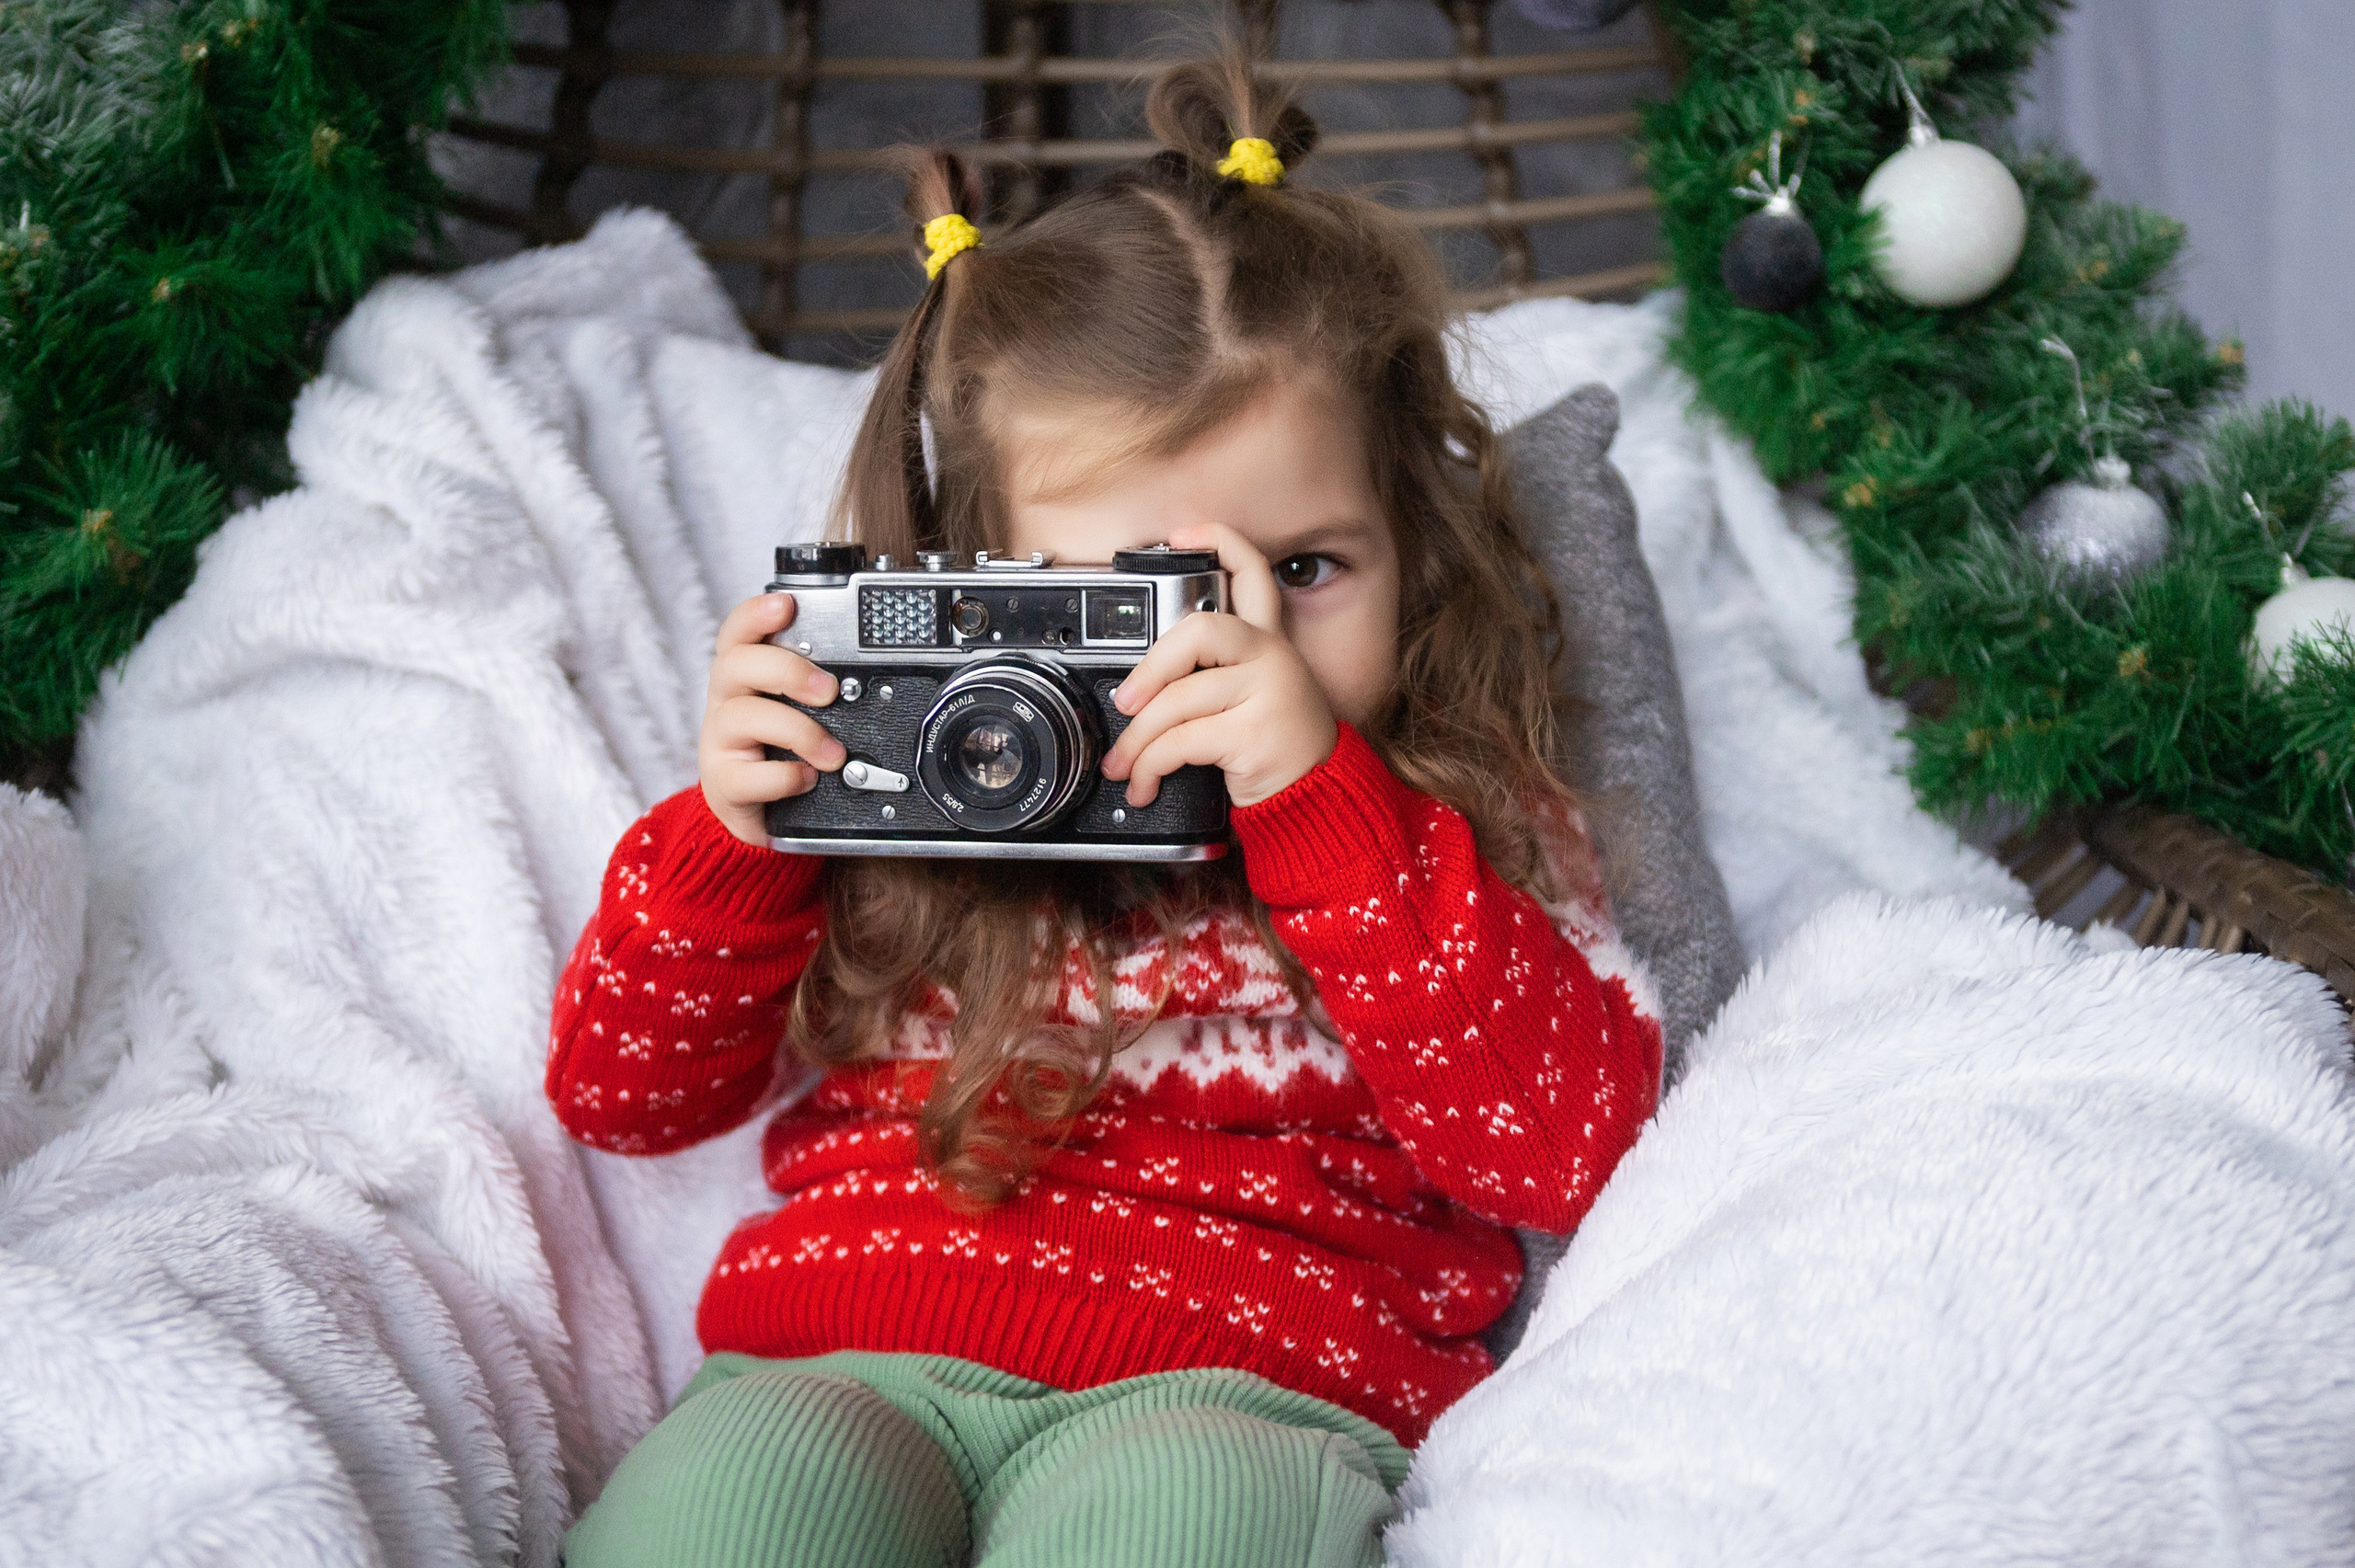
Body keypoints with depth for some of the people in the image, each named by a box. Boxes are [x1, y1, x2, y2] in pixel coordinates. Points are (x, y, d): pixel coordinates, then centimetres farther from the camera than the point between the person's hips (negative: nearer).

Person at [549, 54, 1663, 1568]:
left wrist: (1323, 804, -14)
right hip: (836, 1360, 2)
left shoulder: (1461, 821, 11)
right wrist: (736, 834, -2)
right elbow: (618, 1098, 18)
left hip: (1245, 1390, -1)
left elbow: (1570, 1139, -6)